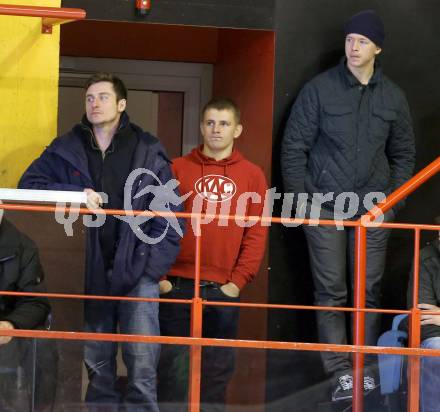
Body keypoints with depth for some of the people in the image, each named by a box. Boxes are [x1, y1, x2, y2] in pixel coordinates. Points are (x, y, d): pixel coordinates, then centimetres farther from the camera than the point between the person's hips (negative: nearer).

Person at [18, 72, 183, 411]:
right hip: (90, 272, 3)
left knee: (142, 364, -11)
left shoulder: (149, 151, 3)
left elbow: (169, 213, 2)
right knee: (97, 365, 9)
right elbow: (28, 185, 2)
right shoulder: (66, 149, 8)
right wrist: (75, 193, -14)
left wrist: (155, 265, -9)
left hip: (137, 271, -3)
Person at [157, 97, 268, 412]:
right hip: (178, 287, -1)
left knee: (217, 371, 5)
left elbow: (257, 233, 3)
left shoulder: (252, 175, 7)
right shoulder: (178, 169, 6)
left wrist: (238, 281, -5)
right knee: (173, 368, 0)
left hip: (224, 291, 1)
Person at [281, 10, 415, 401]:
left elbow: (403, 155, 15)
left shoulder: (393, 97, 6)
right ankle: (341, 372, -1)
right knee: (330, 290, -3)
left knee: (369, 290, 2)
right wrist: (301, 199, -5)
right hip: (324, 206, -2)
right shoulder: (319, 89, -2)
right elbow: (294, 147, 1)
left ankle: (368, 369, 8)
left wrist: (391, 201, 4)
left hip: (372, 208, 2)